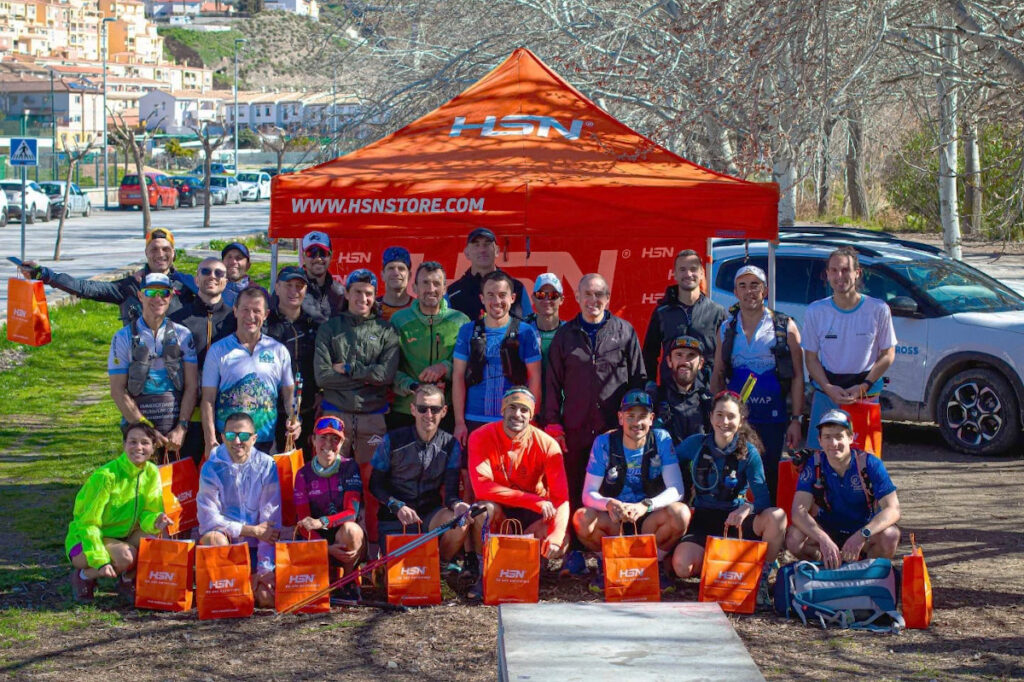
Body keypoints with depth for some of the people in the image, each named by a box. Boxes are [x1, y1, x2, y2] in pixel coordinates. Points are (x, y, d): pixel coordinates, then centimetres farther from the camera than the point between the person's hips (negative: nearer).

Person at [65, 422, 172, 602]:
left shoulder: (152, 473, -4)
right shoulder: (106, 476, -23)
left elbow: (148, 513, -7)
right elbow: (88, 523, -21)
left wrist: (155, 521, -33)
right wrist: (100, 561, -29)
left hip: (121, 537, 6)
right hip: (85, 540, -6)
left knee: (153, 534, -22)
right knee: (126, 556, -34)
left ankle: (128, 581, 1)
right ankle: (83, 575, -5)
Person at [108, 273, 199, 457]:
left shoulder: (182, 335, 8)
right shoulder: (124, 337, 4)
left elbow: (192, 386, 3)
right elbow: (118, 391, 0)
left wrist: (181, 428, -9)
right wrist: (146, 430, -8)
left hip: (177, 429, 1)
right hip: (137, 426, -1)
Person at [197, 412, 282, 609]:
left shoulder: (266, 466, -5)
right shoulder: (212, 468, -7)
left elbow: (272, 521, -9)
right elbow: (208, 518, -12)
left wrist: (265, 568, -16)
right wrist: (252, 530, -16)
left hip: (255, 546, 1)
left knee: (267, 598, -18)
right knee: (215, 538, -36)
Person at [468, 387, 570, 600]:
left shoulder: (547, 444, -13)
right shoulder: (481, 437, -15)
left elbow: (561, 497, -18)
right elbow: (482, 487, -27)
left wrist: (556, 536, -37)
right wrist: (535, 500, -32)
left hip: (532, 517, 1)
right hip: (498, 511, -1)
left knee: (561, 543, -28)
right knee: (485, 507, -36)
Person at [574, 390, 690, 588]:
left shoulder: (662, 440, -6)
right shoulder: (604, 443, -6)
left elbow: (676, 489, -14)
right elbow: (588, 494, -10)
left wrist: (646, 505, -34)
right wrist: (609, 504, -34)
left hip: (649, 519, 0)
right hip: (612, 521, 0)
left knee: (680, 513, -31)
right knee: (582, 518, -31)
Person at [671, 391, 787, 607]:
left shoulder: (749, 452, -5)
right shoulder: (695, 444, -1)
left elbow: (763, 498, -12)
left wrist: (747, 509, -35)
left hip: (736, 520, 0)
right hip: (703, 520, 0)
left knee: (776, 516, -32)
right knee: (682, 567, -31)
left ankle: (761, 579, -13)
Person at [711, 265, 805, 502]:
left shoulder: (785, 327, 2)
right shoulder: (727, 329, 10)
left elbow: (797, 376, 1)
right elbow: (718, 375, 12)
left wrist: (796, 419, -6)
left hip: (772, 417, -2)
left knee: (769, 477, 2)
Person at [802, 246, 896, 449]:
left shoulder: (878, 310, -4)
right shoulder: (815, 312, 0)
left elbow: (888, 354, 1)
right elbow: (811, 358, 4)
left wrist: (864, 386, -12)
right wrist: (828, 388, -13)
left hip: (866, 394, -1)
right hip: (827, 393, 1)